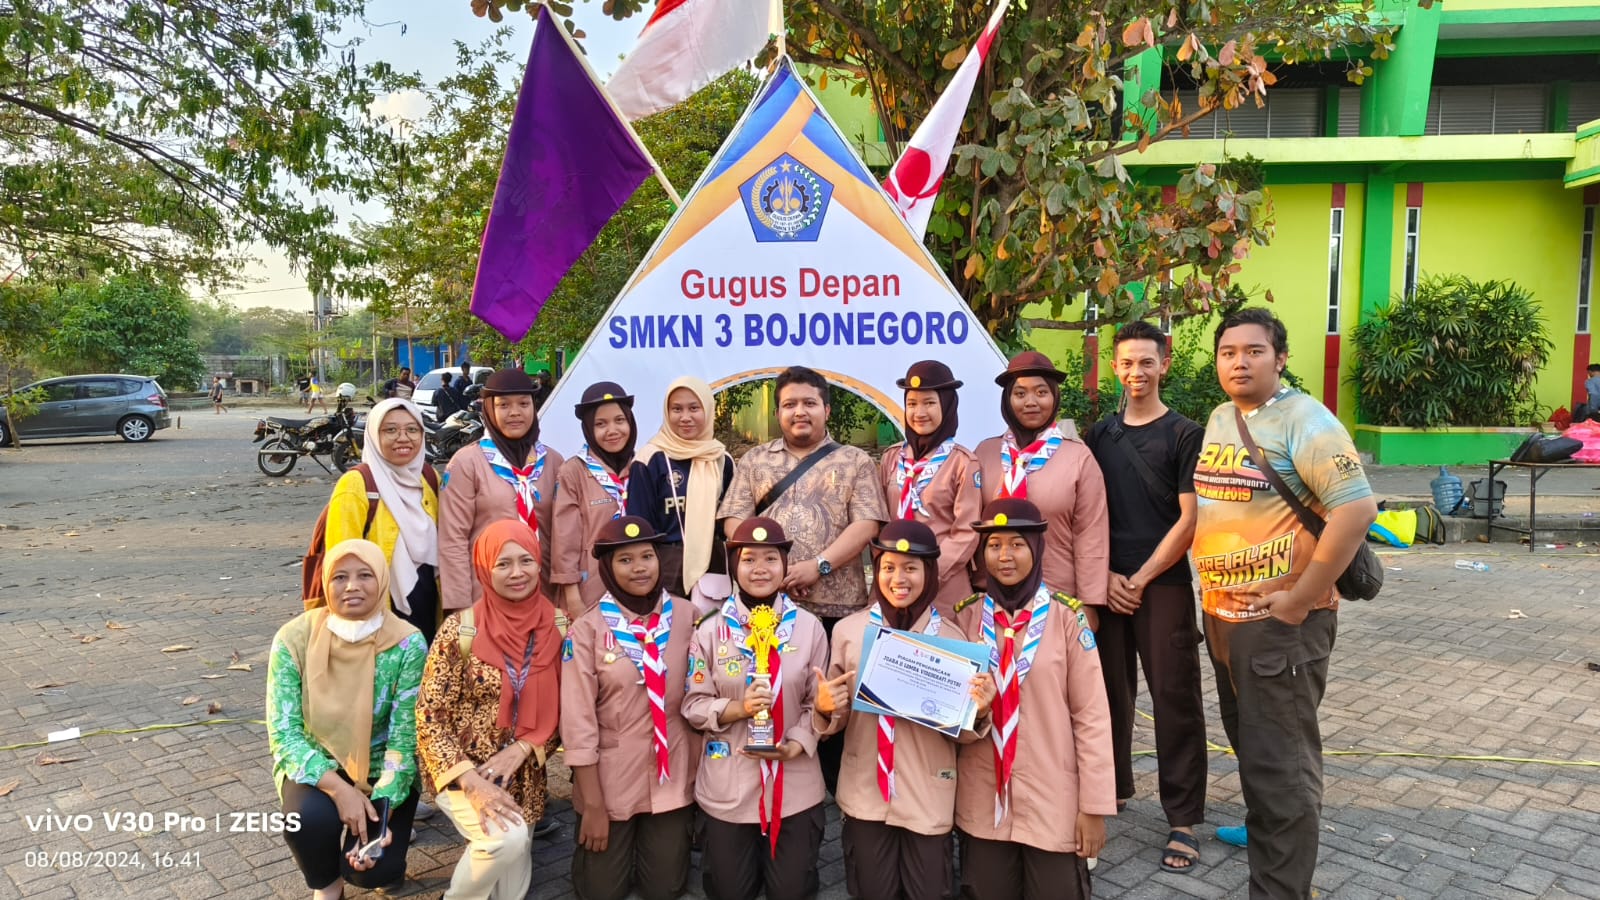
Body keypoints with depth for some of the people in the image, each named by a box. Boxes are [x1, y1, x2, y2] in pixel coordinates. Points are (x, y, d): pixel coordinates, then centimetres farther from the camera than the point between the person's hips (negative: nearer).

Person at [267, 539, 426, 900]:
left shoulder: (407, 644, -19)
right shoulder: (294, 638, -16)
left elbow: (404, 740, -16)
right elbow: (283, 733, -17)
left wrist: (382, 811, -27)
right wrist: (339, 789, -28)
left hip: (380, 771, -1)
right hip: (317, 766, 1)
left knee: (376, 869, -20)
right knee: (309, 819, -31)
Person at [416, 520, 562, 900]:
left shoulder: (554, 628, -5)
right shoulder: (461, 629, -15)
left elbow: (561, 711, 1)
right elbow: (430, 716, -13)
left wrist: (521, 749, -14)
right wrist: (471, 781, -22)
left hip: (524, 776, 4)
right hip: (465, 771, -4)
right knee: (507, 838, -29)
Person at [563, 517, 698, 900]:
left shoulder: (686, 617, -5)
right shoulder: (587, 630, -13)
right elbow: (578, 723, -12)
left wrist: (700, 773, 3)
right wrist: (593, 804, -10)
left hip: (673, 777, 2)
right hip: (611, 778, -1)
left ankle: (667, 839, 38)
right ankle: (608, 841, 38)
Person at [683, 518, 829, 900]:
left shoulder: (809, 628, -3)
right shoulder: (711, 630, -5)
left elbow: (819, 703, -1)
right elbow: (694, 705, -4)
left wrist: (794, 745, -15)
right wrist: (738, 708, -20)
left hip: (794, 783, 0)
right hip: (729, 783, 0)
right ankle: (716, 846, 44)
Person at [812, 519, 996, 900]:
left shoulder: (951, 636, -5)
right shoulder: (848, 630, -3)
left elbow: (963, 731, 1)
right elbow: (836, 718, 5)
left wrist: (978, 711, -20)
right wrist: (824, 708, -17)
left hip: (928, 797, -1)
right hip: (865, 793, 1)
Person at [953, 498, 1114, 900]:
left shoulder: (1066, 616, -9)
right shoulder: (966, 616, 0)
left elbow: (1092, 714, -7)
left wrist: (1095, 804, -7)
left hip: (1053, 802, -2)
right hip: (982, 801, 3)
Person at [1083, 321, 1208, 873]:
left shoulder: (1184, 435, -1)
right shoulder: (1098, 436, 10)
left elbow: (1189, 520, -6)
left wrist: (1142, 579, -10)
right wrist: (1105, 577, -2)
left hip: (1164, 586, -3)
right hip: (1105, 586, 4)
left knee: (1175, 700, -2)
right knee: (1110, 692, 11)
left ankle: (1184, 819, 7)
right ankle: (1112, 787, 29)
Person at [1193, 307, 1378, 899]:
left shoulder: (1304, 421, -13)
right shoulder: (1218, 419, 11)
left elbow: (1357, 509, -21)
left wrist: (1299, 600, -21)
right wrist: (1210, 584, 13)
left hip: (1280, 622, -8)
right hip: (1220, 615, 8)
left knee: (1279, 766, 0)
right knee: (1250, 749, 22)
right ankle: (1267, 833, 42)